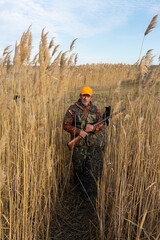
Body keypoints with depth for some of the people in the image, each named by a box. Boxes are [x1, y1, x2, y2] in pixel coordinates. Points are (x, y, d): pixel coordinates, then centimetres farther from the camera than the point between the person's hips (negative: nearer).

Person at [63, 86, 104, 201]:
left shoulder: (95, 109, 5)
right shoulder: (73, 109, -3)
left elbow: (101, 125, 9)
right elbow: (65, 125, -5)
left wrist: (93, 128, -14)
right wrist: (78, 131, -17)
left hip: (93, 144, 2)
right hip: (78, 145, -1)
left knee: (94, 168, -3)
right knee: (78, 169, 13)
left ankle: (89, 195, 11)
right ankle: (79, 189, 39)